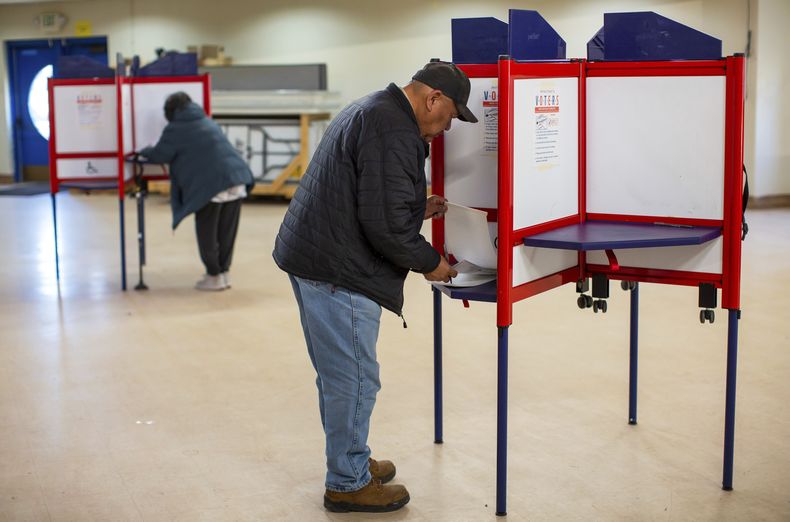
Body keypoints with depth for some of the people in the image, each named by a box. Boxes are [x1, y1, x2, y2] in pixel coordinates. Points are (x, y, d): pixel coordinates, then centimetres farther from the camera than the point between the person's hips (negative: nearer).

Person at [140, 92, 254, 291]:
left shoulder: (175, 129, 4)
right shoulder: (207, 121, 25)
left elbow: (158, 156, 8)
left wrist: (144, 151, 29)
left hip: (210, 184, -6)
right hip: (236, 178, 6)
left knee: (207, 233, 7)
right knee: (227, 232, 13)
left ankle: (214, 276, 11)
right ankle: (224, 272, 21)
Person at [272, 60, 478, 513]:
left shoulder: (370, 110, 18)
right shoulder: (394, 132, -18)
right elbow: (386, 224, -22)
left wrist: (419, 208, 21)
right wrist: (429, 262, -7)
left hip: (308, 256, 11)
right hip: (338, 271, -11)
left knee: (337, 374, 20)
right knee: (354, 378, 0)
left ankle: (351, 459, 34)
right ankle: (348, 484, 12)